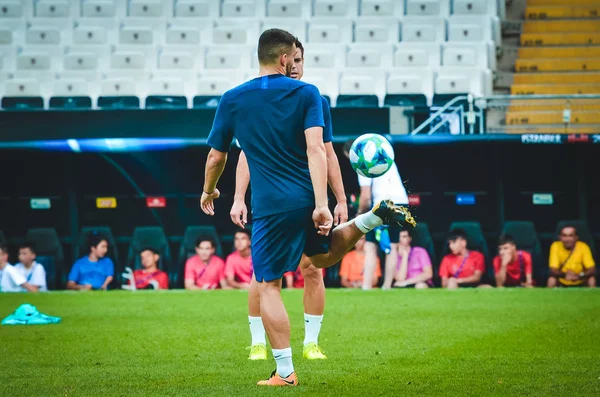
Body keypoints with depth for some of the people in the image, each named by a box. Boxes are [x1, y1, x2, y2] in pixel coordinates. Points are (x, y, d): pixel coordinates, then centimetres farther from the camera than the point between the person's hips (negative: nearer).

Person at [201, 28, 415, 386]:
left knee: (269, 287, 3)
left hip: (271, 206, -3)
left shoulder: (232, 100, 1)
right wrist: (322, 204, -18)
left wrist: (208, 192, 30)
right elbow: (316, 150, -12)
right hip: (309, 199, 3)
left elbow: (216, 157, 10)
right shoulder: (306, 93, 0)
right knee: (322, 257, 32)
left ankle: (285, 373, -2)